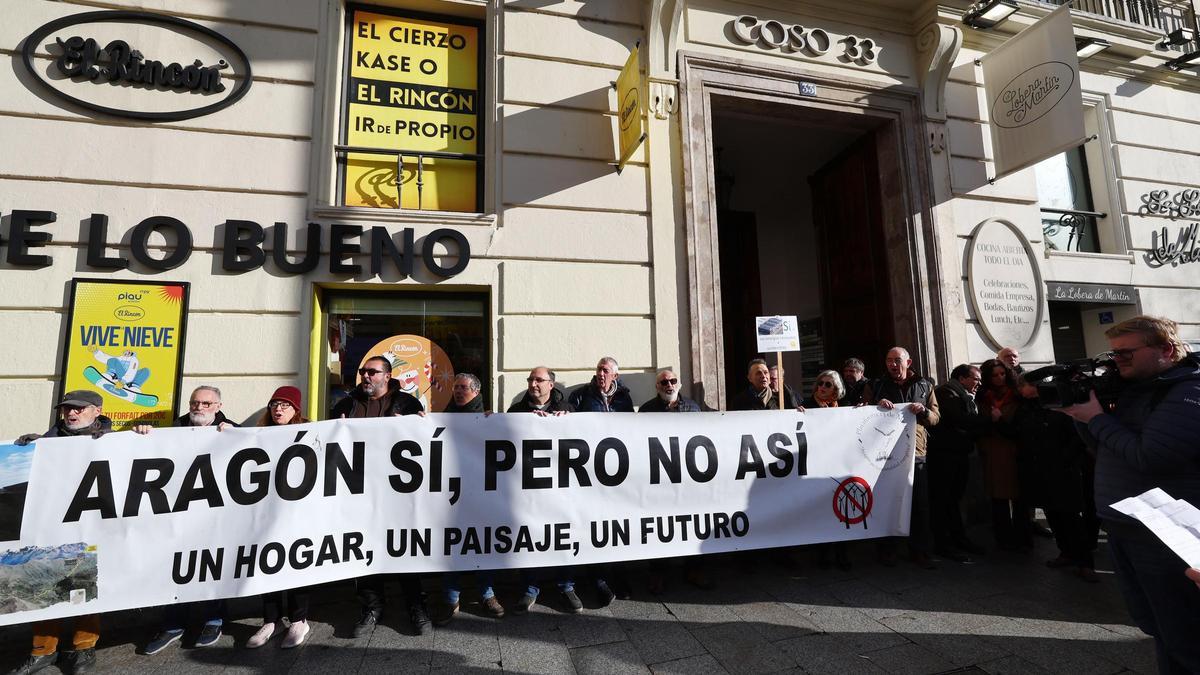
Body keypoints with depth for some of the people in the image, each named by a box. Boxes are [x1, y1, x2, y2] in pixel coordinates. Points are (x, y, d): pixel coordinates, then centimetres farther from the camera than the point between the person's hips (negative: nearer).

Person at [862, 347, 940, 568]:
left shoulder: (924, 386, 13)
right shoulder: (875, 386, 9)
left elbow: (936, 418, 13)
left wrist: (923, 411, -9)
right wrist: (877, 406, -12)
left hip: (915, 452, 1)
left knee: (920, 505, 3)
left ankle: (920, 551, 17)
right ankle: (886, 550, 14)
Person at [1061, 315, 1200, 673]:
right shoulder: (1135, 389, 10)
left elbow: (1149, 456, -25)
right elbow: (1105, 448, 15)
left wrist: (1097, 418, -14)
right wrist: (1081, 411, 1)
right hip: (1122, 526, 8)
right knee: (1156, 626, 21)